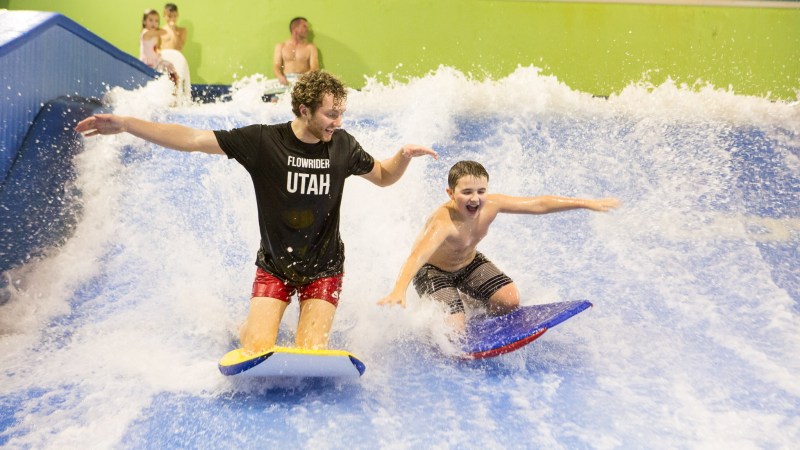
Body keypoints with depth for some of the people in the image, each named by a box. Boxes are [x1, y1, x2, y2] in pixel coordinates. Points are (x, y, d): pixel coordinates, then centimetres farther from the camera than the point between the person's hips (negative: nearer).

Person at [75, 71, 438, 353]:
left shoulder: (342, 146, -6)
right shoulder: (262, 140, -16)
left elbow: (383, 176, 11)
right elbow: (192, 139, -18)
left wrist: (404, 155, -11)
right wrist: (124, 124, -24)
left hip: (323, 269, 1)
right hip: (274, 266, -1)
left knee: (310, 351, -12)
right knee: (257, 352, -11)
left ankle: (315, 322, 25)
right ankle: (246, 327, 25)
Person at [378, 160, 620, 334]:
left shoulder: (491, 205, -23)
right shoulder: (443, 223, -41)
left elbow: (539, 204, -14)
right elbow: (417, 256, -56)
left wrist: (586, 203, -11)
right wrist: (398, 290, -74)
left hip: (469, 261, 6)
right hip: (433, 270, -6)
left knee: (510, 300, -9)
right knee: (454, 328, -20)